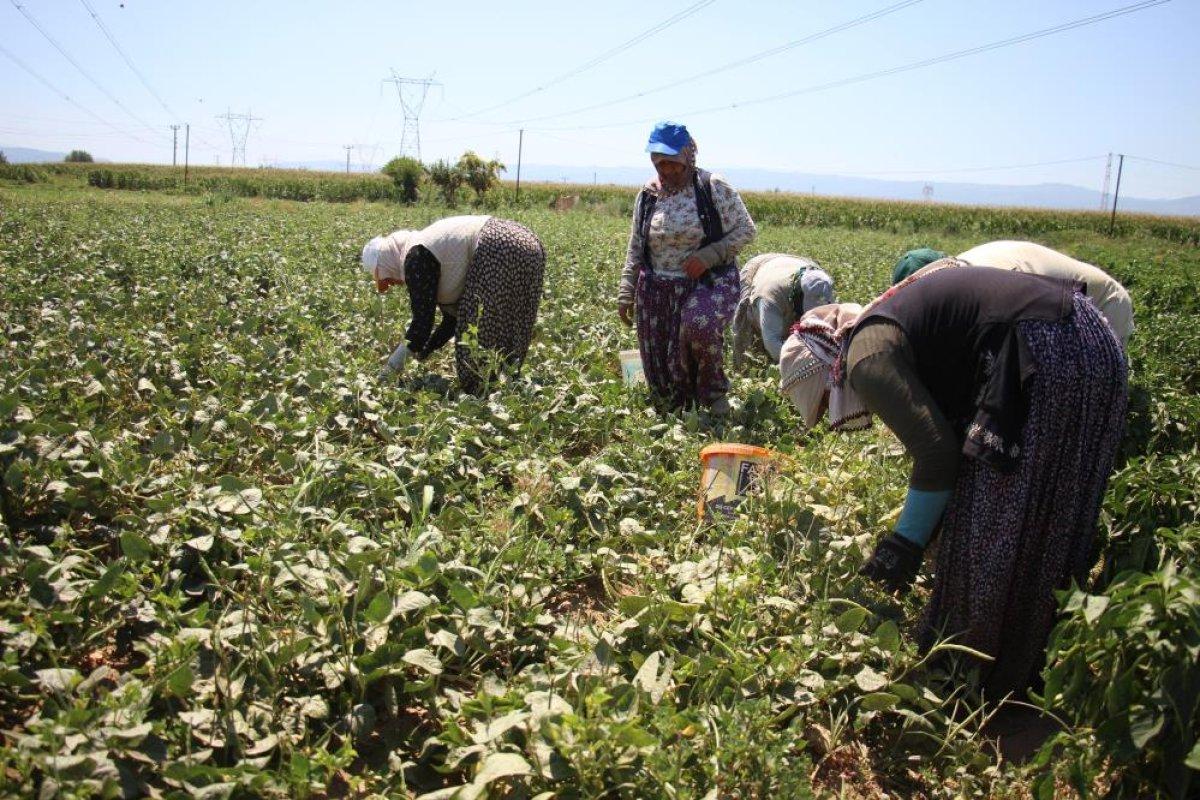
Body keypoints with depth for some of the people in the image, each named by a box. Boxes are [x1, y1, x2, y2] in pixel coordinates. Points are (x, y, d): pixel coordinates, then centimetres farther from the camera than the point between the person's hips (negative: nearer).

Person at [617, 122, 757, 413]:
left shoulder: (714, 187, -5)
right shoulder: (647, 195, 7)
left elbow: (745, 230, -4)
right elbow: (635, 250, 14)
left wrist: (708, 256, -18)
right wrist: (626, 295, 8)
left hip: (708, 283, -4)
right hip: (657, 288, 4)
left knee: (700, 326, -36)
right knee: (659, 364, 1)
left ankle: (713, 391, -9)